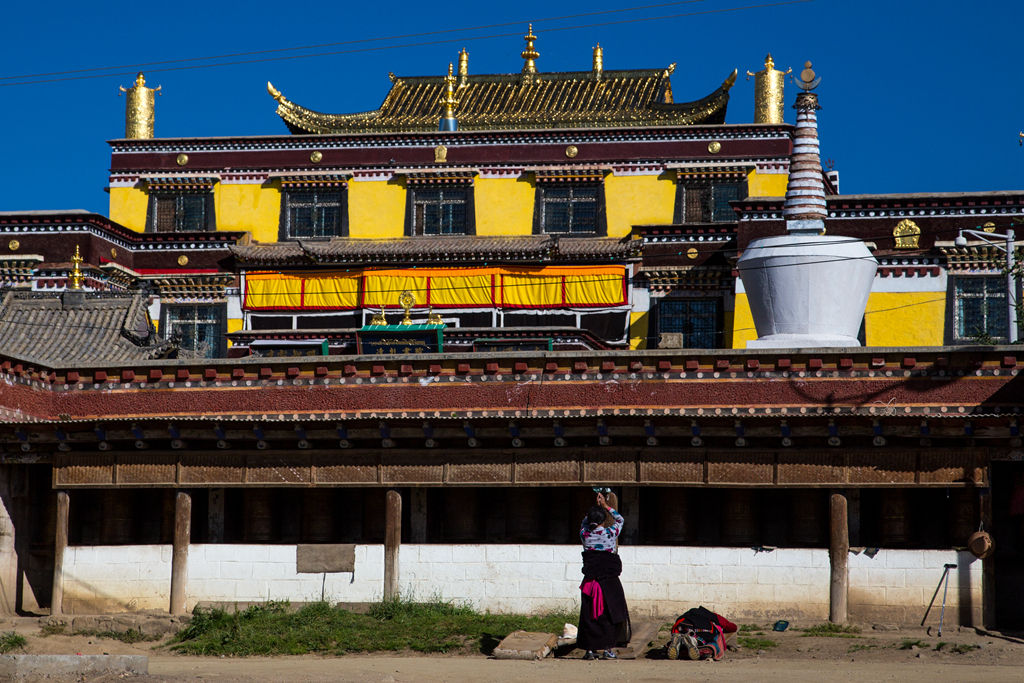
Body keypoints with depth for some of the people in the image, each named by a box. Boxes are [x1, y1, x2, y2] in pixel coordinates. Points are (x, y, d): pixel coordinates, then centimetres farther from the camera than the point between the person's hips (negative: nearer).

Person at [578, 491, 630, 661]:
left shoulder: (585, 534, -2)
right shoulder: (610, 533, -7)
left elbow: (584, 522, 23)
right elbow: (620, 519, 15)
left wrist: (597, 506, 26)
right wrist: (605, 505, 22)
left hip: (590, 579, 2)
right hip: (609, 580, -2)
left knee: (589, 614, 7)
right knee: (609, 613, 7)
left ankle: (590, 649, 7)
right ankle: (607, 648, 7)